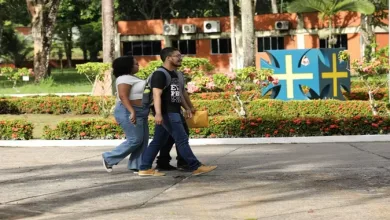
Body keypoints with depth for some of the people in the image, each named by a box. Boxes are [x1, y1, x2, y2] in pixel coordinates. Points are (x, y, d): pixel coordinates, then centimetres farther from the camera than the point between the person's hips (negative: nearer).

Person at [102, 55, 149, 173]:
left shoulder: (132, 78, 18)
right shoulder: (125, 78, -15)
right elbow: (123, 96, -26)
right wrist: (132, 112, -34)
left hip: (139, 113, 11)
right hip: (129, 113, -11)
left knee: (143, 140, 6)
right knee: (135, 139, -11)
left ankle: (137, 165, 8)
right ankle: (109, 158, -1)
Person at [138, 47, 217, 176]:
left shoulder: (174, 74, 18)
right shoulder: (160, 74, -12)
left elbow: (178, 93, 26)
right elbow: (157, 95, -21)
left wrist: (187, 108, 23)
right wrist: (158, 113, -30)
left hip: (173, 112, 10)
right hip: (167, 113, -10)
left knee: (158, 141, 9)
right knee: (182, 139, -8)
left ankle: (145, 169, 12)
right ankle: (196, 167, -6)